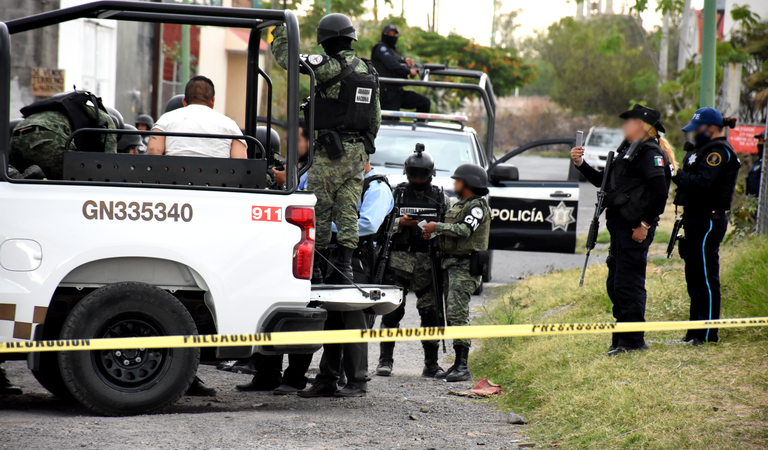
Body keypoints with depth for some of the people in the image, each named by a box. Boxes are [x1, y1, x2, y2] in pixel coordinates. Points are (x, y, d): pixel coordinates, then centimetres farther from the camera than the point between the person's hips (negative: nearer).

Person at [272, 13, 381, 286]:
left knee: (320, 212, -1)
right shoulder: (369, 73, 11)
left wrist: (278, 30, 6)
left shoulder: (330, 67, -13)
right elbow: (376, 117, 17)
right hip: (358, 151, 7)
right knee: (348, 212, 6)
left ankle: (314, 271, 1)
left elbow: (286, 58, -10)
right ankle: (343, 270, 1)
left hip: (330, 150, -6)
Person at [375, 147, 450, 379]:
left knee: (431, 312, 1)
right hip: (399, 257, -1)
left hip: (427, 261, 1)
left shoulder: (440, 197, 12)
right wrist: (400, 223, -14)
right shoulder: (397, 194, 7)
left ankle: (431, 364, 8)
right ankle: (385, 360, 4)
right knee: (392, 310, -4)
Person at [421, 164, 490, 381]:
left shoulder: (477, 206, -9)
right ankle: (459, 364, 15)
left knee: (457, 313, -17)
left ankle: (462, 366, -19)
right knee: (453, 314, 10)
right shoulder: (459, 204, 21)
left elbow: (464, 230, -22)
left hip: (466, 267, -10)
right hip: (451, 265, 10)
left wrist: (437, 227, -15)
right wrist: (433, 234, 5)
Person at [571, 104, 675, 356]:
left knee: (628, 283, -9)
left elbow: (659, 191, -21)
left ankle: (633, 341, -6)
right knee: (615, 285, 14)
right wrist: (581, 164, 15)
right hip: (619, 227, 11)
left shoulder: (651, 153, -11)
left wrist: (645, 224, -21)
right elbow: (603, 181, 27)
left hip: (635, 229, -11)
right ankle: (621, 339, 20)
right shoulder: (628, 151, 20)